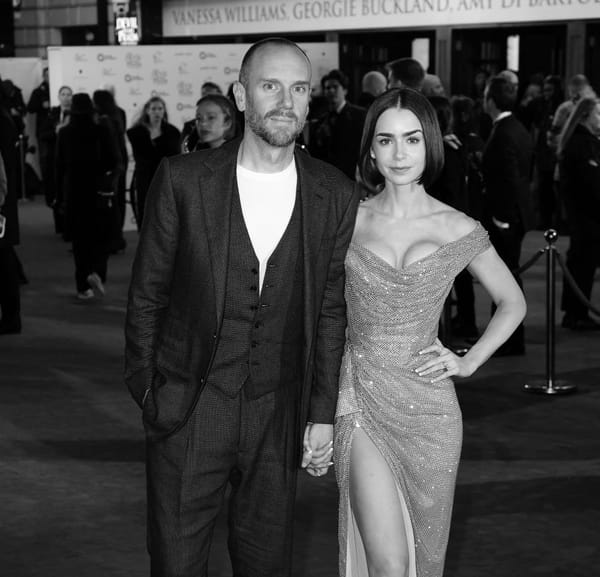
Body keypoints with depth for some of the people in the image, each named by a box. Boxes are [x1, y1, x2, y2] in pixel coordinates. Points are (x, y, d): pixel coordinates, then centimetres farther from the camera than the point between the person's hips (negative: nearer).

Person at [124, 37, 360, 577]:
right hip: (188, 411, -1)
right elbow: (146, 294, 0)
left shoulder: (336, 197, -3)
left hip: (277, 415, 2)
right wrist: (145, 391, 3)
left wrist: (323, 413, 4)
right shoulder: (183, 179, -8)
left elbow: (332, 310, 4)